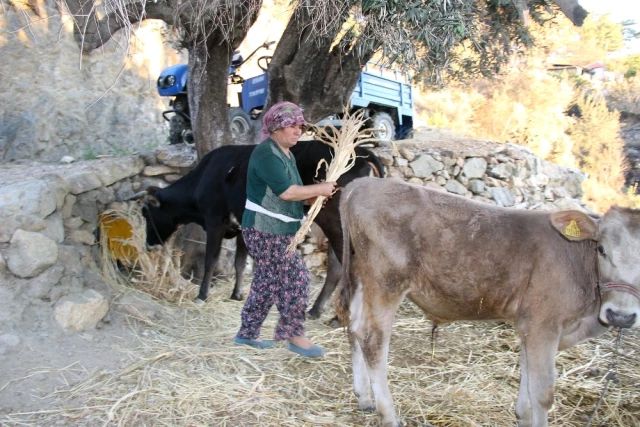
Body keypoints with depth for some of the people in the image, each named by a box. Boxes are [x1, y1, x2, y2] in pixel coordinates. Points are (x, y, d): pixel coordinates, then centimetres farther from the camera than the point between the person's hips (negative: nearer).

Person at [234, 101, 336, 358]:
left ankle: (247, 333, 25)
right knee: (295, 277, -8)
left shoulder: (286, 154, 16)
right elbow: (286, 192, -23)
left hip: (279, 231, 10)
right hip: (265, 231, -10)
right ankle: (294, 334, 4)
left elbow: (290, 193, 18)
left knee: (267, 282, 14)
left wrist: (314, 195, 1)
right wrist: (319, 189, -14)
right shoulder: (266, 153, -15)